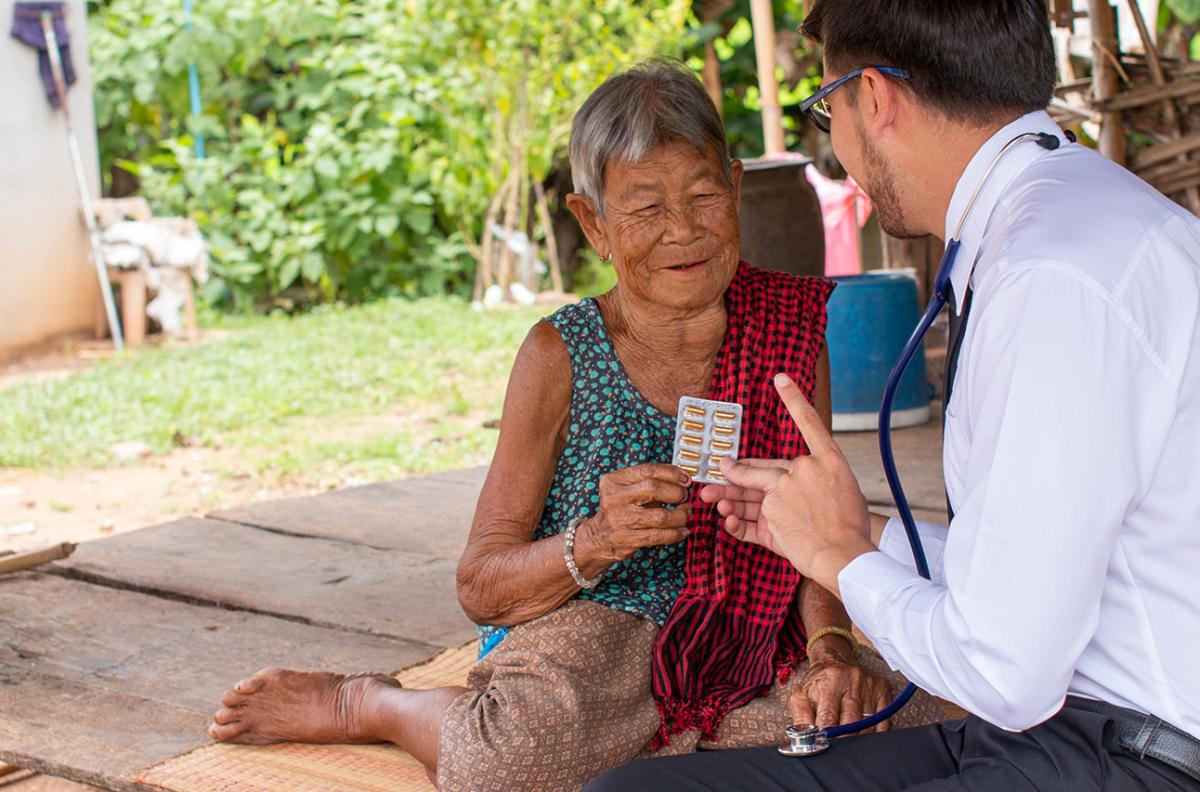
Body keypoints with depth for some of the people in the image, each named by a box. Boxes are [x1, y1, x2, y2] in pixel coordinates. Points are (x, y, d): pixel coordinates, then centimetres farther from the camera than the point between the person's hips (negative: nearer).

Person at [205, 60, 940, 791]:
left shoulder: (793, 335, 1)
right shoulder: (561, 356, -7)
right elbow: (480, 588, -5)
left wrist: (832, 647, -17)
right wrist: (595, 544, -25)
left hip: (740, 642, 4)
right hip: (588, 624, -4)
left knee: (901, 707, -23)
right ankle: (364, 705, 1)